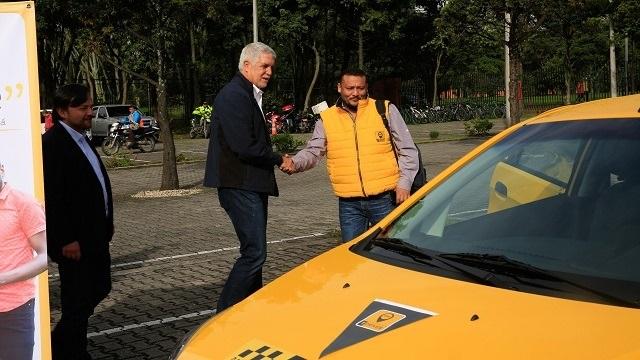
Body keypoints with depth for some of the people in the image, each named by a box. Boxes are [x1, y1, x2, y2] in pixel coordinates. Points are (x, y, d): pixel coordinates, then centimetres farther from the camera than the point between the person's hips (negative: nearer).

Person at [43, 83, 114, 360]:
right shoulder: (52, 143, -18)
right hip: (74, 241, -10)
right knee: (78, 300, 2)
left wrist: (106, 225, 16)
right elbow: (51, 196, -22)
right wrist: (66, 240, -22)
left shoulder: (80, 139, 12)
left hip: (94, 236, 10)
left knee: (99, 288, 18)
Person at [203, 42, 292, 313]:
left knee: (254, 252, 15)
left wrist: (269, 131, 5)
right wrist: (279, 159, -10)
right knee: (254, 253, -11)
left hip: (252, 186, 11)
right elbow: (244, 147, -22)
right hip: (240, 186, -11)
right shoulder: (234, 96, -16)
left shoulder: (251, 95, 17)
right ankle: (225, 314, -4)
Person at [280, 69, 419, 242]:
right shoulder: (327, 118, 5)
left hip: (385, 200, -1)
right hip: (349, 204, 1)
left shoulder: (386, 110, 1)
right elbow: (313, 151, 5)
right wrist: (294, 163, -16)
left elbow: (408, 151, 4)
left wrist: (404, 184, -5)